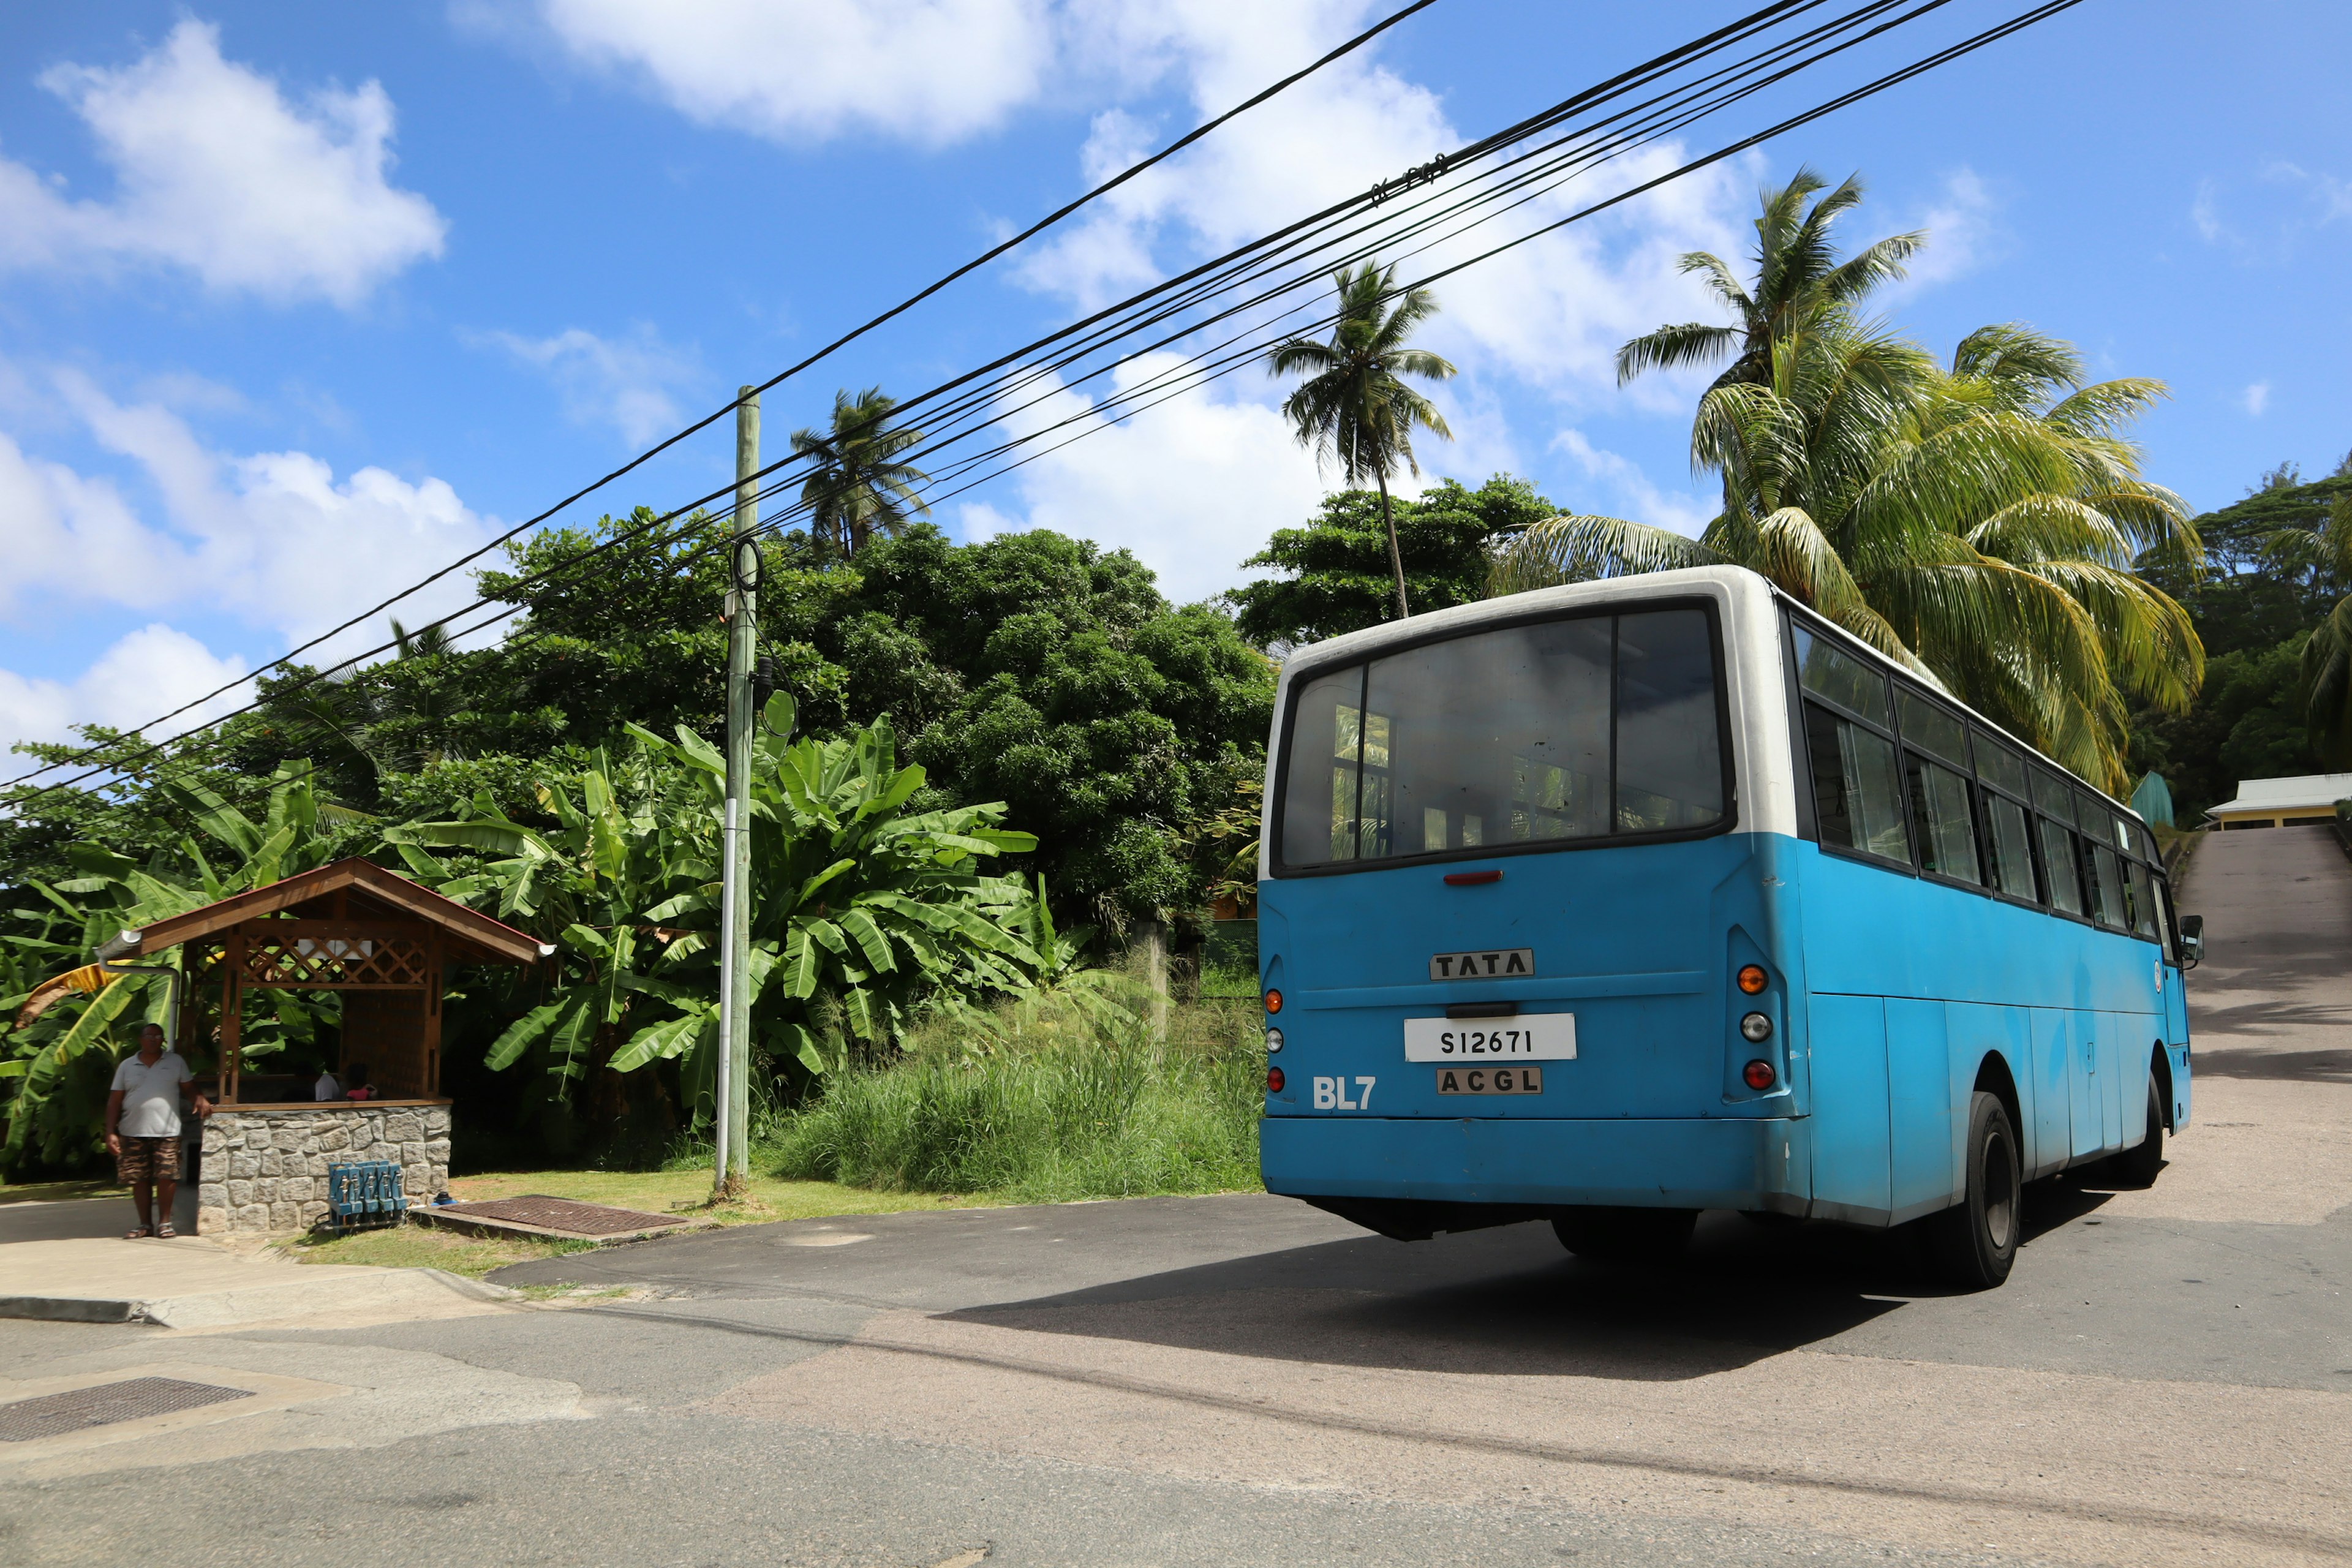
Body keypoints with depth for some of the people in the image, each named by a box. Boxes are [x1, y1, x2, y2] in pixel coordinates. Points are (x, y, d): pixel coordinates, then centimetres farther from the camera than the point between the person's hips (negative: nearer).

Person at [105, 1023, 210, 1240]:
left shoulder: (175, 1062, 10)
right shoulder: (127, 1066, 10)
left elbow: (188, 1088, 11)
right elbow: (114, 1101, 9)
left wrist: (200, 1098, -13)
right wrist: (111, 1133, 2)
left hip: (166, 1132, -1)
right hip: (133, 1133, 1)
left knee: (166, 1177, -6)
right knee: (139, 1179, 4)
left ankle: (164, 1222, 6)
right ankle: (145, 1224, 15)